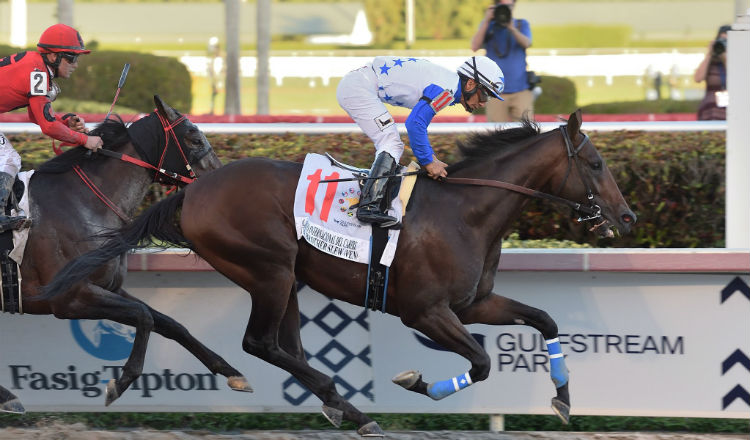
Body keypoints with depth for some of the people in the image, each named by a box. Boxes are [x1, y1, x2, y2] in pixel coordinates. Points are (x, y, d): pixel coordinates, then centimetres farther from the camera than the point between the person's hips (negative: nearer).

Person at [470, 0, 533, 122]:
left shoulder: (522, 24, 11)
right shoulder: (488, 25, 10)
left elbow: (526, 43, -8)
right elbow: (475, 47, -4)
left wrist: (511, 27, -23)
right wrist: (486, 21, -11)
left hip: (521, 90, 0)